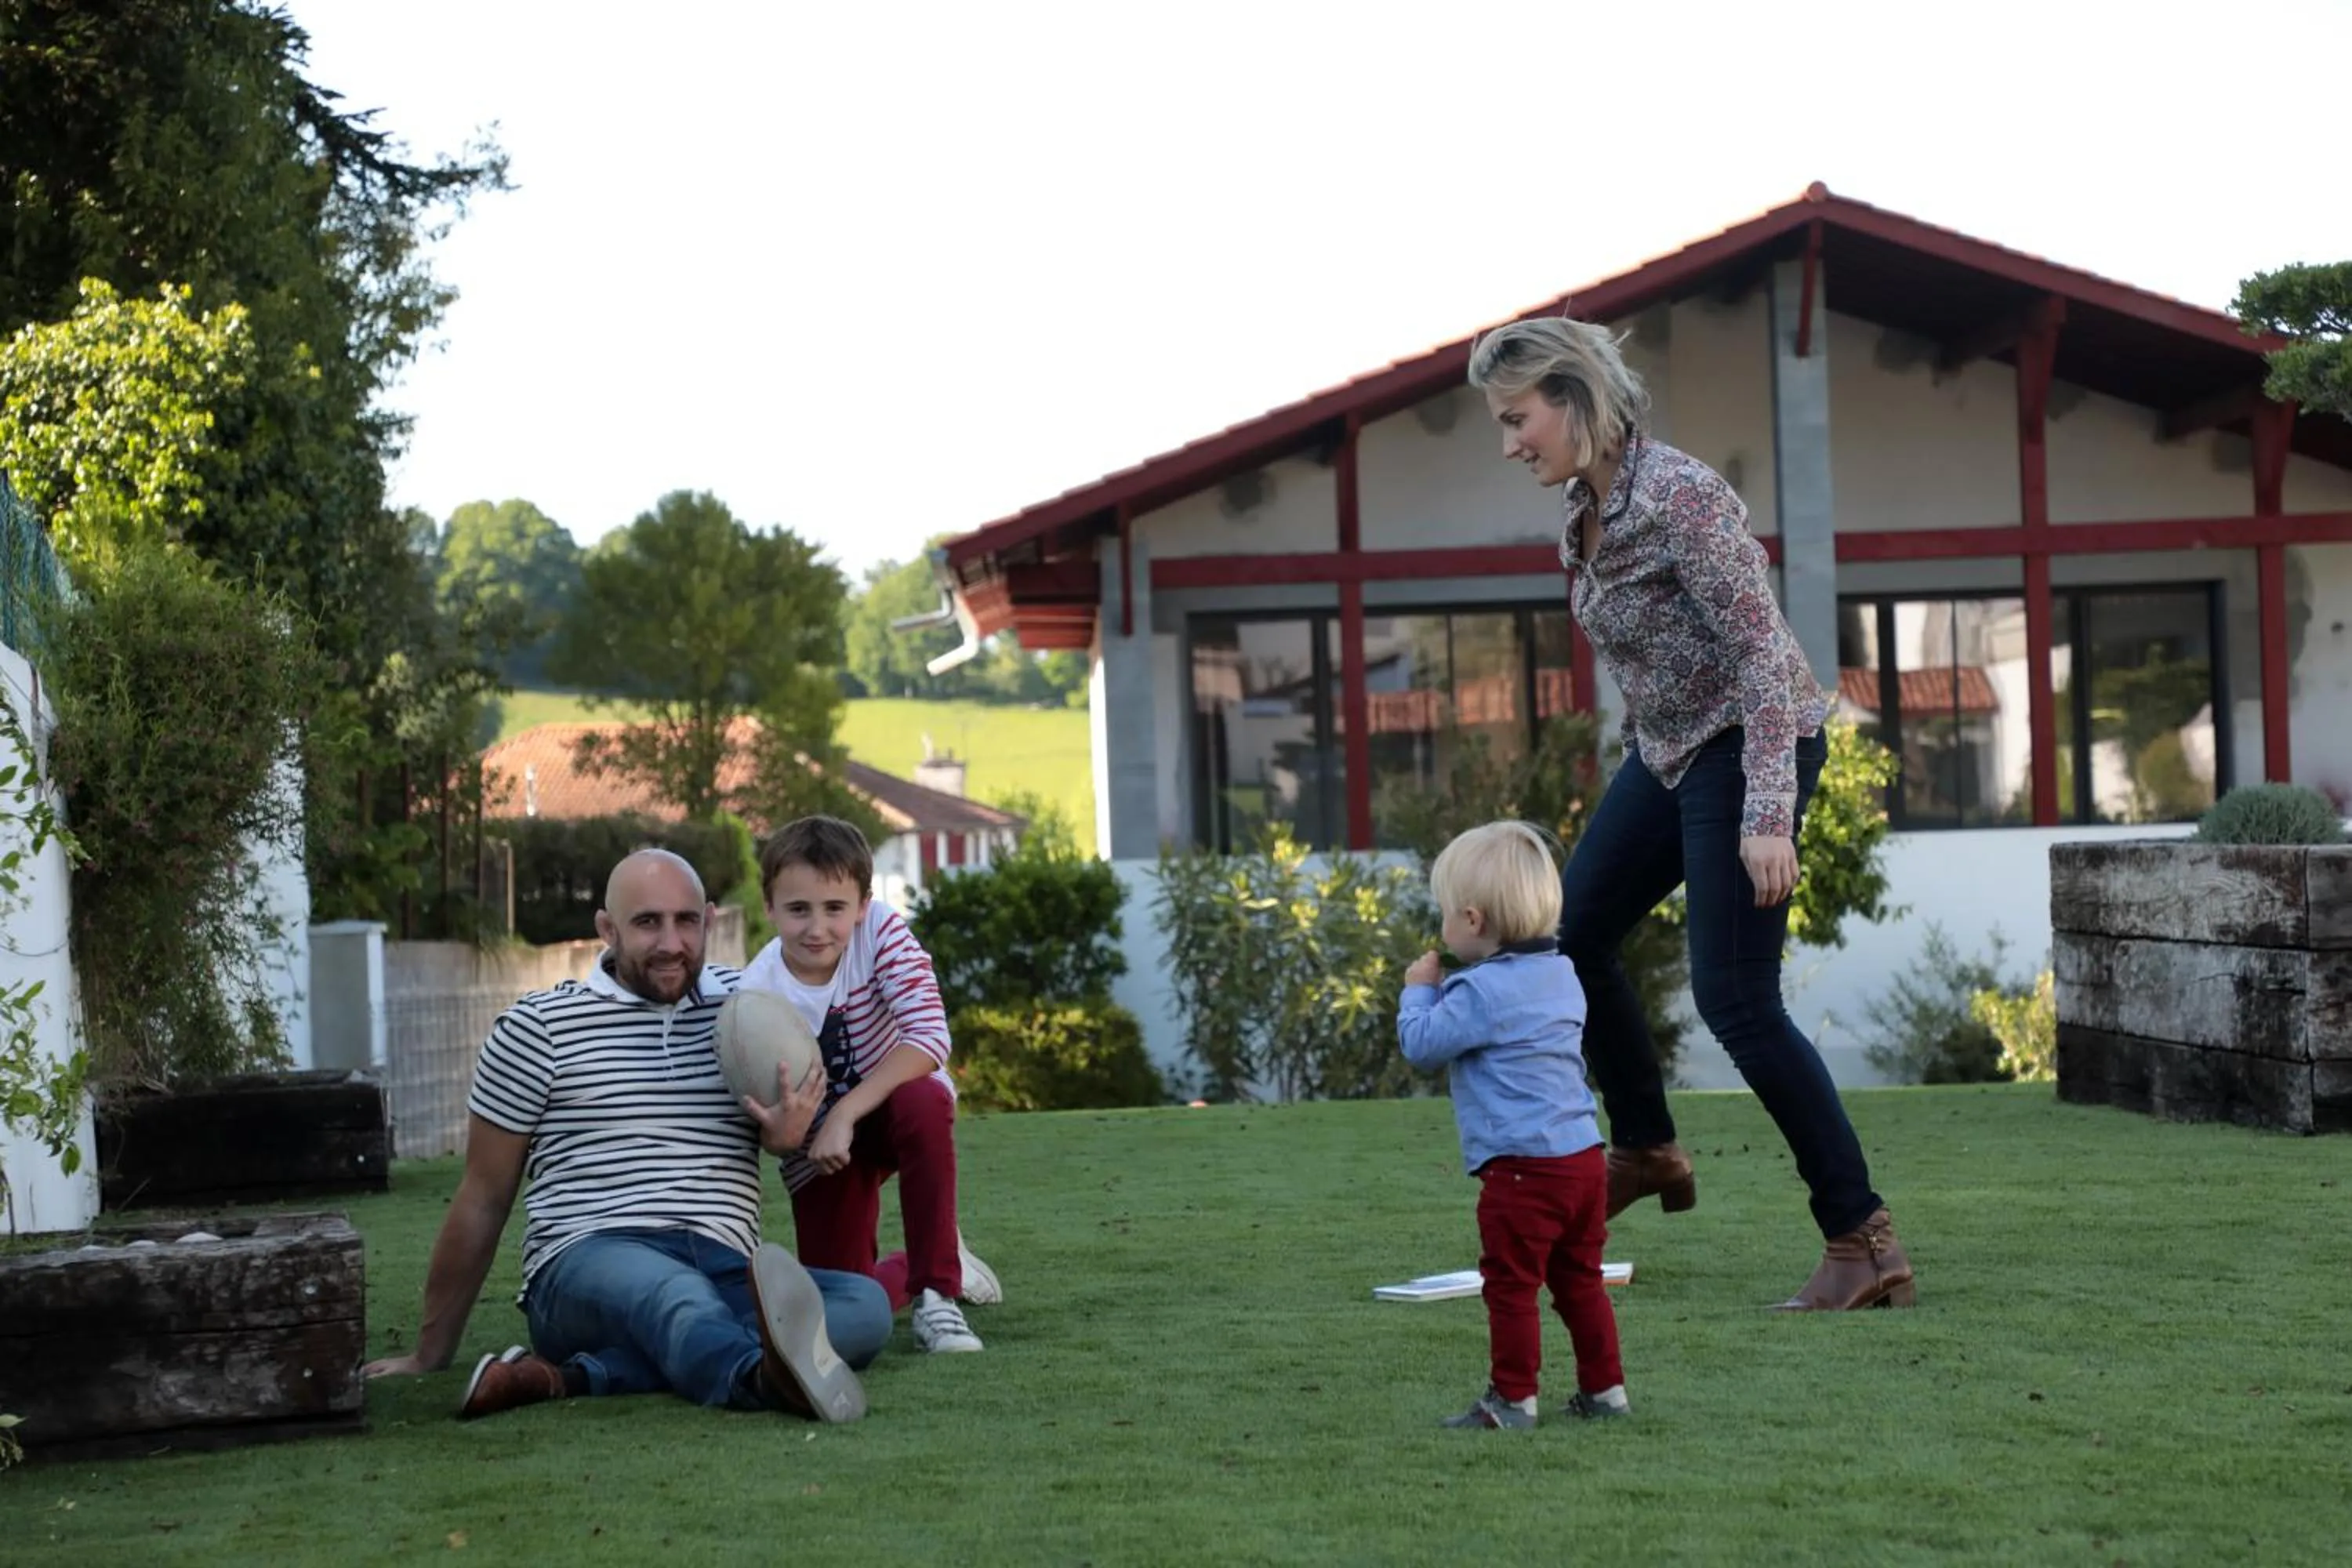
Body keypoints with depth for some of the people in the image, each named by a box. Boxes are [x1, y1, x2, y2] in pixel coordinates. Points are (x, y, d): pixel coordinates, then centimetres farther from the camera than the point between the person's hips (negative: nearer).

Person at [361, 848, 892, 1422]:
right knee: (677, 1295, -40)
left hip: (726, 1272, 4)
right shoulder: (539, 1027, 8)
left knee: (867, 1305, -27)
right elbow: (482, 1202, 13)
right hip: (588, 1262, -4)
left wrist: (788, 1135, 2)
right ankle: (775, 1376, -77)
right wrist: (430, 1356, 17)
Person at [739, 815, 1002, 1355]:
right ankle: (924, 1267, 29)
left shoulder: (880, 931, -22)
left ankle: (937, 1293, -24)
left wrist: (845, 1114, -39)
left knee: (925, 1099, -37)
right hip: (817, 1147, 1)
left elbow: (929, 1038, -32)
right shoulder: (756, 994, -21)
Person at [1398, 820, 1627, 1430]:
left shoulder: (1482, 992, -14)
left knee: (1510, 1286, 0)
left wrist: (1419, 990, 7)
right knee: (1579, 1281, 17)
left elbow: (1421, 1044, -9)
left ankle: (1513, 1398, 3)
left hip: (1522, 1167, -9)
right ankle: (1604, 1387, 21)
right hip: (1584, 1155, 9)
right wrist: (1439, 992, 26)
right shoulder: (1561, 974, 14)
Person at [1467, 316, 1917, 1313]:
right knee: (1573, 933, 17)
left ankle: (1863, 1241, -9)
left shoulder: (1679, 496, -23)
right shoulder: (1584, 505, 4)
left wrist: (1767, 819, -30)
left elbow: (1761, 649, -25)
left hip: (1750, 745, -10)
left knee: (1733, 997, -14)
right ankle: (1646, 1152, 35)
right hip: (1669, 748, 10)